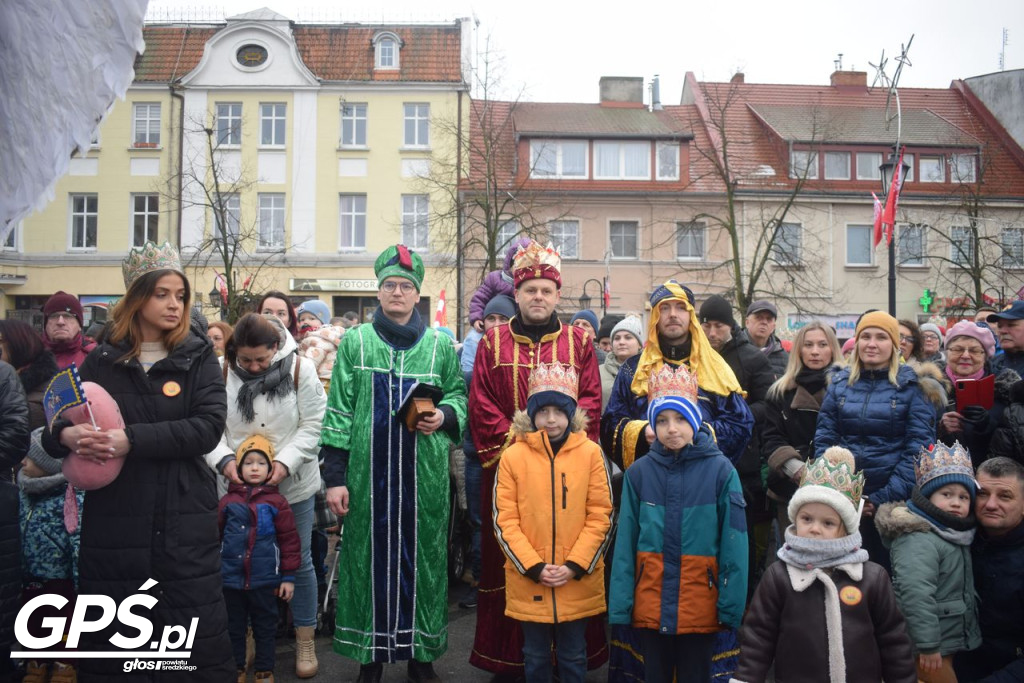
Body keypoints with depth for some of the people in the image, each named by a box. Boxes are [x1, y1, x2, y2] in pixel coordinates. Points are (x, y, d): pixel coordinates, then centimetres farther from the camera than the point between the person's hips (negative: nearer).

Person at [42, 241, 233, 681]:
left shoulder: (198, 356, 3)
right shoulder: (102, 361, 7)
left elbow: (209, 427, -11)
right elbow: (54, 427, 7)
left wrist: (134, 440, -22)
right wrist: (68, 435, -17)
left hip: (184, 521, -1)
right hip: (113, 523, 2)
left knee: (201, 644, 3)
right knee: (110, 647, 11)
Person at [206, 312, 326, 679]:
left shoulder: (300, 369, -10)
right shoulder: (221, 372, -6)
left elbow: (312, 425, -9)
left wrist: (285, 462, -20)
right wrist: (224, 459, -22)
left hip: (293, 484, -1)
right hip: (239, 486, 2)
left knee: (298, 560, 8)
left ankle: (305, 640, 23)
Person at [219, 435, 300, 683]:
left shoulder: (276, 502, -4)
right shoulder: (228, 501, 1)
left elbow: (289, 540, -4)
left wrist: (289, 577, -5)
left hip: (264, 579, -2)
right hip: (231, 578, 2)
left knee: (265, 627, 11)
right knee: (234, 627, 15)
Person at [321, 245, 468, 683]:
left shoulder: (440, 346, 6)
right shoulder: (355, 342, 4)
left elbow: (459, 396, 14)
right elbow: (339, 412, 1)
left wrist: (445, 416, -9)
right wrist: (334, 476, -3)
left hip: (424, 477, 1)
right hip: (368, 475, 0)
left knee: (422, 557, 7)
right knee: (369, 556, 6)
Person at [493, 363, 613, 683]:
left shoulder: (591, 453, -3)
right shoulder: (513, 456, -4)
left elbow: (601, 516, -3)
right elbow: (504, 521, -5)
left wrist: (574, 566, -11)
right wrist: (534, 567, -12)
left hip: (578, 582, 0)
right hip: (528, 582, 0)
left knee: (573, 657, 15)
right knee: (535, 657, 16)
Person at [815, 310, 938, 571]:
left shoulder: (911, 386, -3)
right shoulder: (840, 382, 6)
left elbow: (919, 449, -9)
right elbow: (824, 439, 4)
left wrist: (885, 497, -16)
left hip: (893, 500, -3)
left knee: (886, 567, 7)